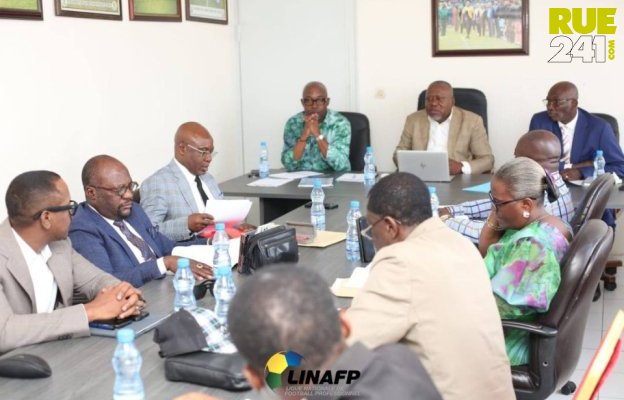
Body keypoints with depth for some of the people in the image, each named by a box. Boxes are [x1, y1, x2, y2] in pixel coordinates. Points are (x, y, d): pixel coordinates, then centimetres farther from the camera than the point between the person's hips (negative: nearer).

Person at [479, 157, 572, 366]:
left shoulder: (531, 246, -31)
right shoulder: (542, 224, 0)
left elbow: (495, 305, -29)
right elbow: (485, 254, 8)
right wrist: (494, 219, -6)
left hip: (513, 342, -9)